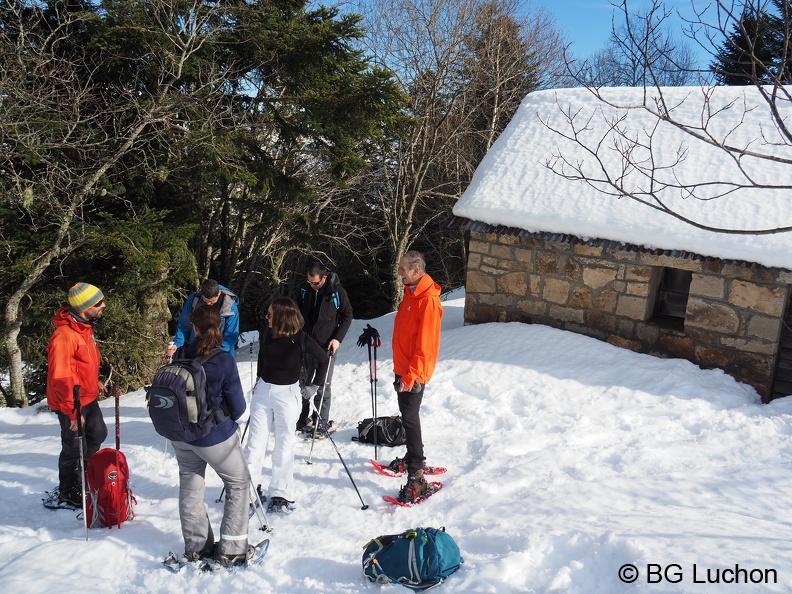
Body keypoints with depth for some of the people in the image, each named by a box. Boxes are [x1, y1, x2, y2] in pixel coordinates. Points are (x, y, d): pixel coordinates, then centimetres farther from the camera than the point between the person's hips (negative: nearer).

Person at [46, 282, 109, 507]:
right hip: (71, 404, -9)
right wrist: (73, 412, -26)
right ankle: (68, 493, 27)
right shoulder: (64, 335, -29)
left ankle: (80, 476, 40)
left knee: (98, 434, 22)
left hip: (88, 397, 9)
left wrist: (95, 381, 24)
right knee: (74, 448, 6)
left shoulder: (84, 327, 2)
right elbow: (60, 378, -29)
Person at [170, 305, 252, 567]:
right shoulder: (224, 361, -22)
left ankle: (196, 546, 30)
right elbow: (238, 407, -14)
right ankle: (232, 549, 13)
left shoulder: (181, 355, -10)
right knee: (239, 482, 14)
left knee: (190, 486, 19)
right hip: (215, 437, -4)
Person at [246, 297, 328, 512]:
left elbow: (323, 359, -2)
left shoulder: (301, 339, -17)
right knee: (256, 440, 4)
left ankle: (280, 494, 14)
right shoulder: (265, 334, -7)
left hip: (287, 393, -3)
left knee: (284, 443, 6)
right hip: (262, 390, 3)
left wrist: (314, 386, 0)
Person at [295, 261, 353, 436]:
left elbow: (347, 315, -2)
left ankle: (322, 423, 10)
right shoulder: (304, 288, 1)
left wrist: (338, 339, -9)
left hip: (326, 345, -4)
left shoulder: (337, 291, -11)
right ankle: (302, 419, 24)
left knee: (323, 386, -1)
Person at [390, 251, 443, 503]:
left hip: (414, 373, -9)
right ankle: (414, 457, 37)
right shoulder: (411, 292, 9)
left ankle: (416, 477, -6)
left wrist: (411, 375, -23)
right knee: (408, 414, 20)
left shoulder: (428, 300, -22)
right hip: (403, 368, 10)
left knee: (410, 418, -9)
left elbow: (425, 344, -24)